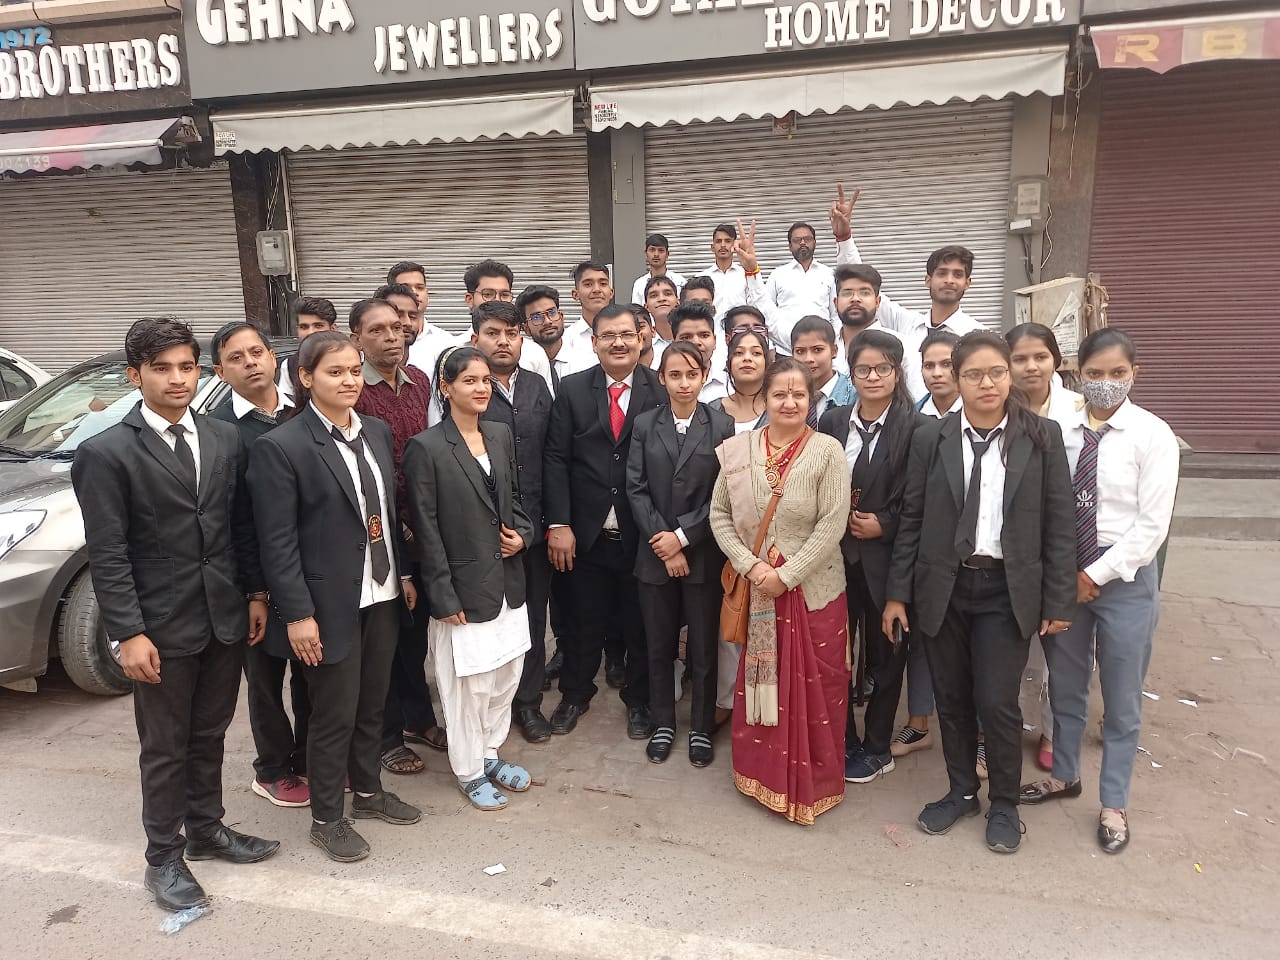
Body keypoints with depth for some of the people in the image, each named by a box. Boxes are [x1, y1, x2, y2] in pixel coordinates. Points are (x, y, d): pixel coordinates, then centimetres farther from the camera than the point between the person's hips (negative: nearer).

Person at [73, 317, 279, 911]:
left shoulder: (226, 440, 4)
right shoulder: (106, 453, -11)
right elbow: (107, 555, -12)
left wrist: (255, 594, 8)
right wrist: (129, 633, -15)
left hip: (225, 618, 5)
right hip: (162, 628, -4)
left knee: (210, 736, 20)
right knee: (165, 748, 11)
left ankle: (207, 830, 39)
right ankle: (164, 858, 29)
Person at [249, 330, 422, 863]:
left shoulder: (377, 431, 5)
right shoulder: (280, 446, -14)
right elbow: (277, 541, -15)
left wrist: (403, 574, 12)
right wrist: (297, 614, -16)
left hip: (381, 596, 6)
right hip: (330, 603, -6)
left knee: (372, 704, 19)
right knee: (334, 714, 8)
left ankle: (368, 792, 40)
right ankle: (326, 818, 28)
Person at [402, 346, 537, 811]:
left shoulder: (501, 436, 5)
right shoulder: (426, 448, -13)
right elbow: (426, 531, -13)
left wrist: (523, 533, -2)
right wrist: (445, 598, -14)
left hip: (506, 581, 6)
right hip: (464, 588, -6)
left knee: (505, 675, 17)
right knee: (468, 685, 8)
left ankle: (491, 755, 38)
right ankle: (470, 772, 28)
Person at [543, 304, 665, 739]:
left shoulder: (661, 391, -5)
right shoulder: (573, 389, 0)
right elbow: (556, 459, -2)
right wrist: (558, 524, -8)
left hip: (642, 534, -1)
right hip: (586, 534, 1)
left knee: (640, 623, 14)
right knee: (585, 621, 15)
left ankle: (638, 701, 36)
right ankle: (575, 695, 38)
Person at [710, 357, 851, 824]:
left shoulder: (828, 452, -8)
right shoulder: (738, 449, 0)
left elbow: (833, 525, -13)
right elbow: (719, 515, 3)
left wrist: (786, 576, -16)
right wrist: (751, 565, -10)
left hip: (812, 589, -3)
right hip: (754, 588, 3)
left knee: (812, 689, 7)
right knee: (759, 682, 14)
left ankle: (811, 781, 27)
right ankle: (763, 771, 34)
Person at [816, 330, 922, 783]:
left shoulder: (915, 428, -6)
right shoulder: (833, 421, 5)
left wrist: (884, 524, -13)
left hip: (885, 557, -3)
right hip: (837, 555, 3)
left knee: (884, 654, 10)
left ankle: (877, 749, 27)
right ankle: (844, 741, 25)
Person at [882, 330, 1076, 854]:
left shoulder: (1042, 437, -2)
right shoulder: (930, 438, 0)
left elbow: (1059, 522, -1)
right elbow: (911, 519, 2)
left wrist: (1059, 600, -3)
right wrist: (898, 593, 1)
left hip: (1006, 591, -1)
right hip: (943, 588, 2)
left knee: (997, 702, 1)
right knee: (951, 699, 12)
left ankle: (1004, 804, 25)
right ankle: (961, 792, 33)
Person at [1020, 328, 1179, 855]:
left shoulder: (1153, 435, -9)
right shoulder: (1055, 429, -3)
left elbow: (1152, 524, -11)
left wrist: (1097, 575, -12)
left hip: (1124, 575, -2)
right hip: (1060, 571, 2)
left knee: (1121, 698, 11)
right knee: (1064, 685, 18)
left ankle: (1114, 804, 30)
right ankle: (1064, 774, 41)